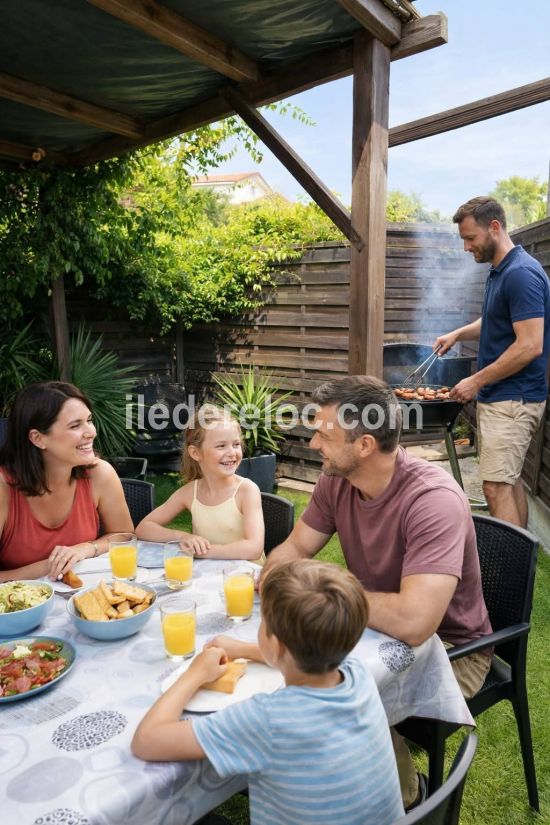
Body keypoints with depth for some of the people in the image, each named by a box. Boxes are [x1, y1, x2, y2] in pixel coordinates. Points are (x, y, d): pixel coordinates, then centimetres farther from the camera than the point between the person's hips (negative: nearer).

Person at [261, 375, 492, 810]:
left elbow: (413, 622, -41)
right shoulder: (336, 480, -11)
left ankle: (404, 795, 10)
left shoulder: (434, 499, -34)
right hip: (377, 626, 7)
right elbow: (294, 549, 2)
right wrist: (270, 581, -21)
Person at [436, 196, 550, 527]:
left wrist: (477, 381, -17)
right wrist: (458, 333, 12)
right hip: (502, 397, 10)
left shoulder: (521, 273, -18)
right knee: (510, 480, 15)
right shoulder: (501, 270, 13)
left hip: (512, 400, -10)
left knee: (497, 486, -8)